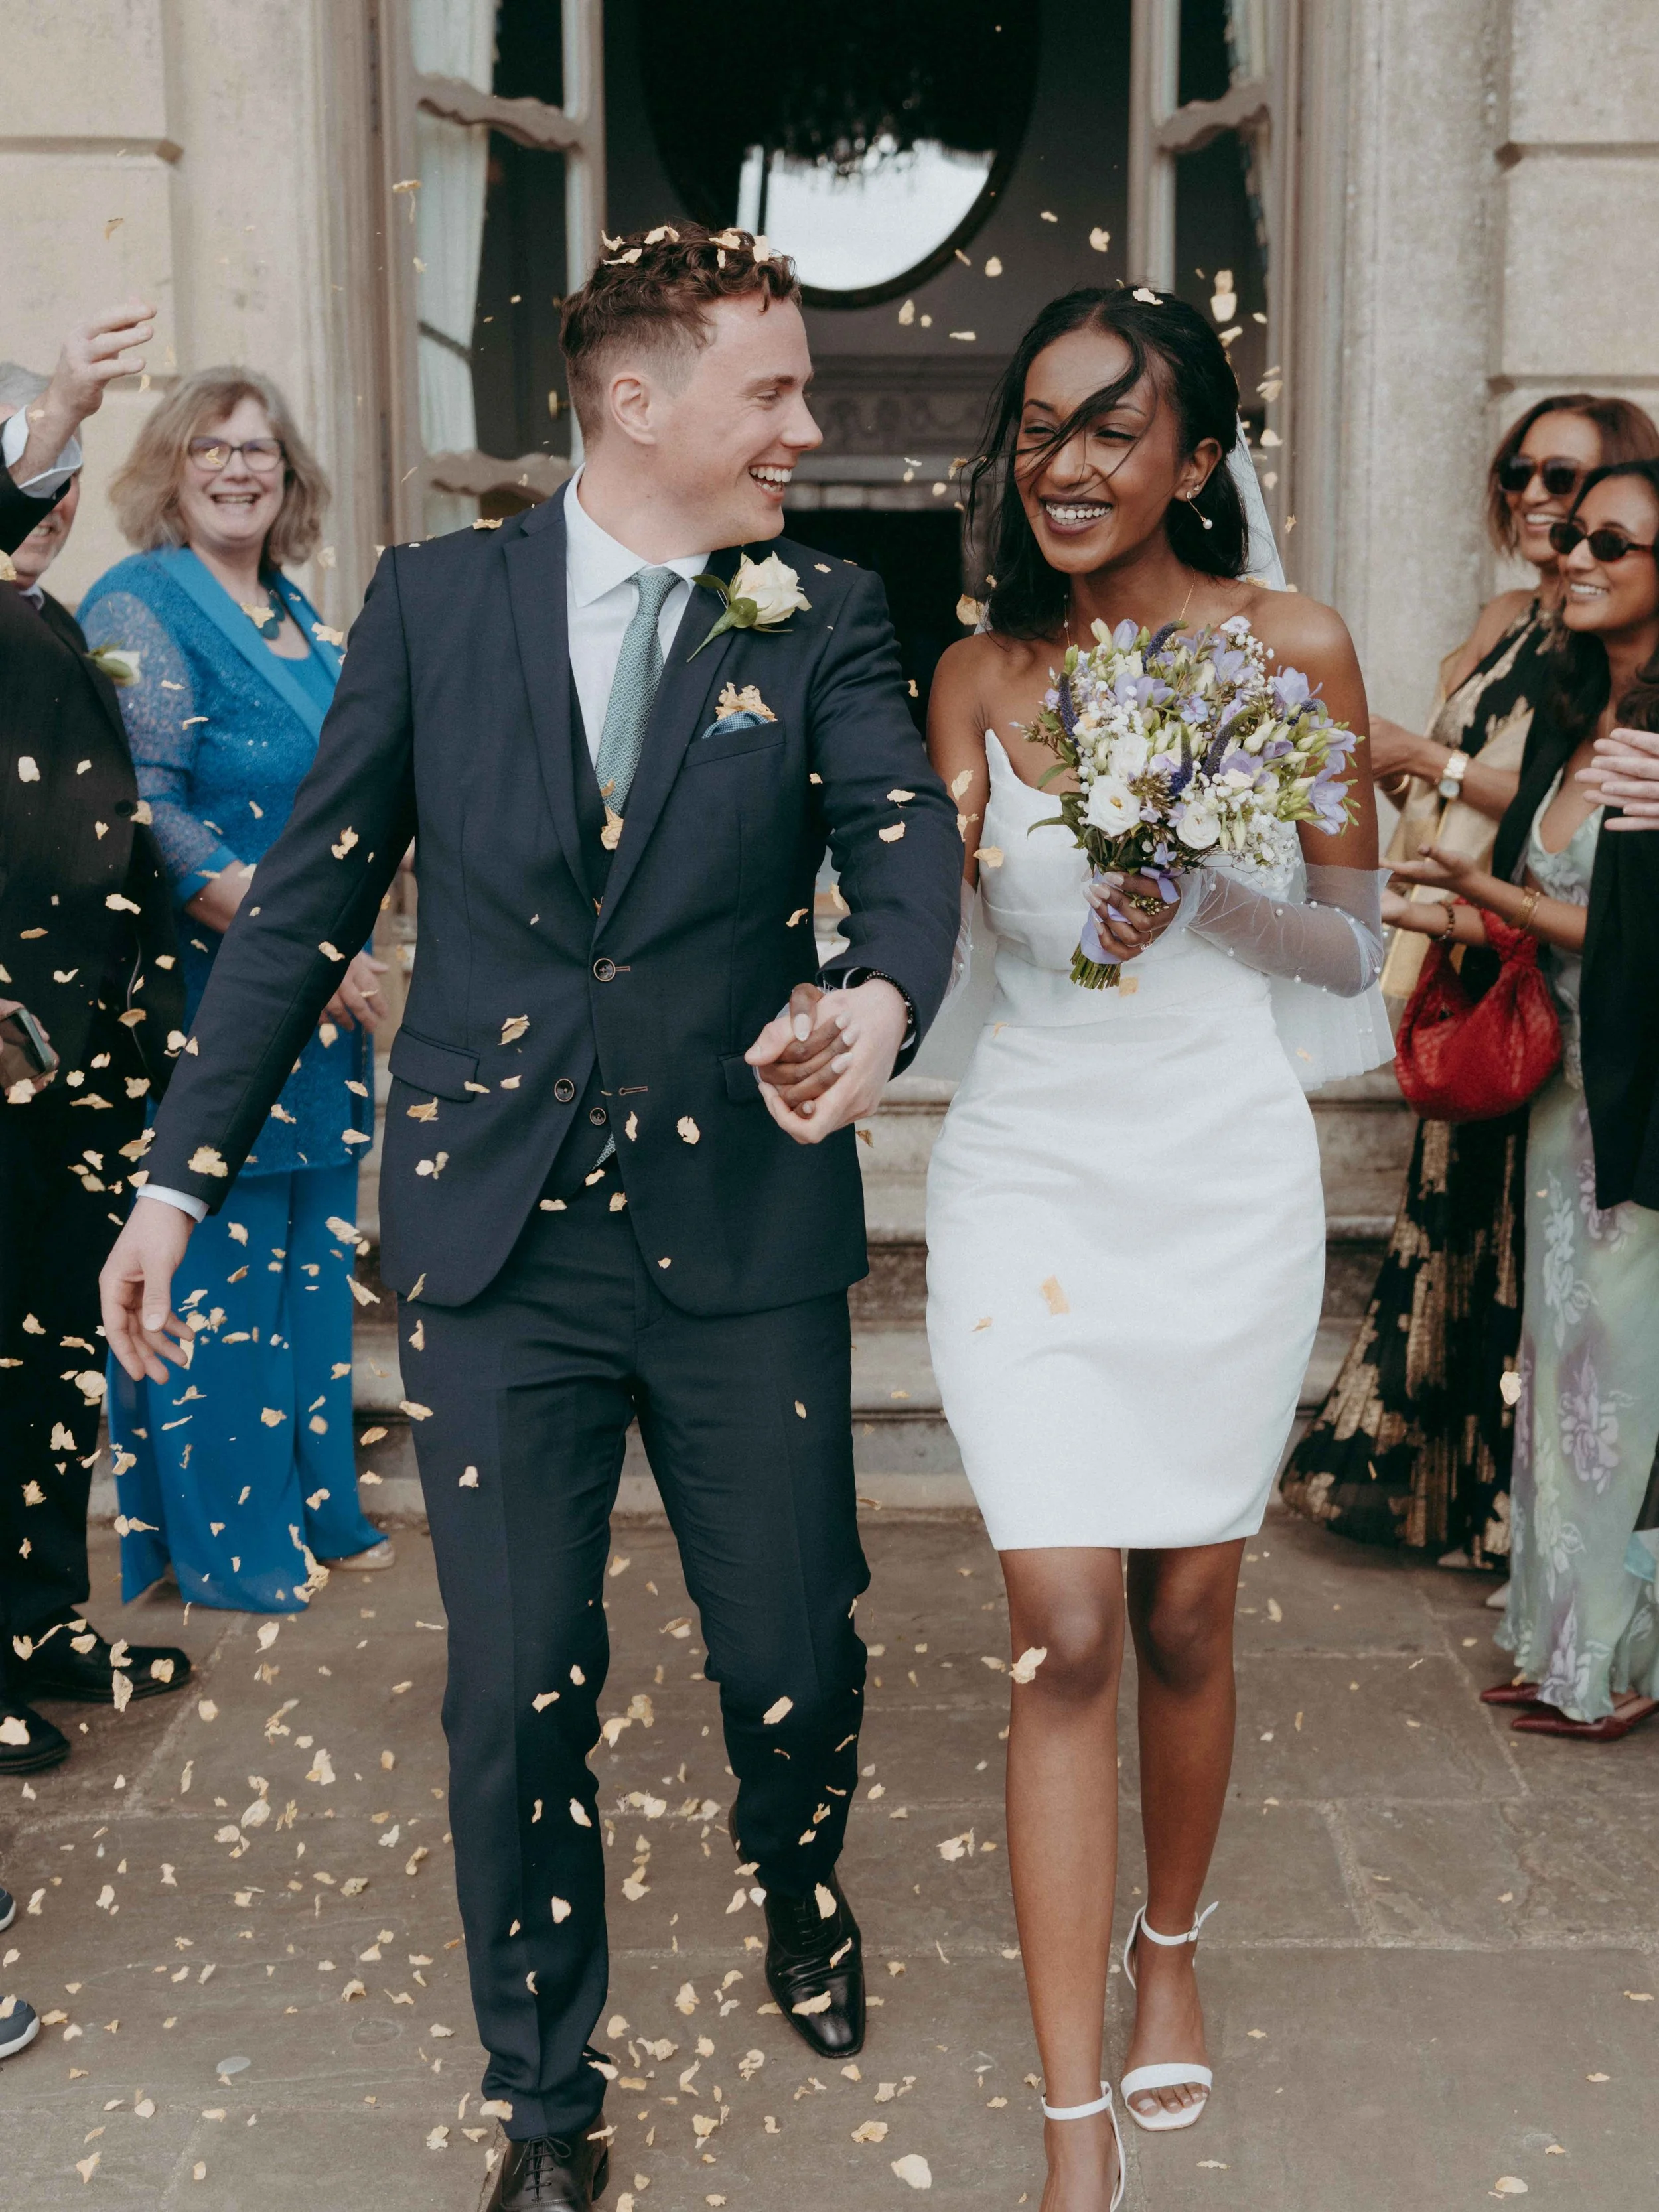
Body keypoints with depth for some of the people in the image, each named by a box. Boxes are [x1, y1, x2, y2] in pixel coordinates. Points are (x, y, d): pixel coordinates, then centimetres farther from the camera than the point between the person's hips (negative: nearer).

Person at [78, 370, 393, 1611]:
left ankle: (310, 1505, 25)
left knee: (308, 1253, 13)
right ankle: (221, 1542, 12)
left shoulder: (300, 618, 15)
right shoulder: (140, 605, -8)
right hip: (209, 1002, -8)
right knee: (217, 1262, -1)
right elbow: (145, 818, -17)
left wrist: (343, 959, 14)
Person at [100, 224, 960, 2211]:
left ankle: (799, 1898, 46)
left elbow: (904, 827, -13)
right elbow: (309, 899, 5)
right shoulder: (434, 600, 3)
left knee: (795, 1658, 10)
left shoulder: (824, 620, 4)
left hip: (747, 1233, 1)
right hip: (497, 1233, 0)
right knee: (517, 1693, 5)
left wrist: (880, 993, -37)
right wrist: (181, 1173, 2)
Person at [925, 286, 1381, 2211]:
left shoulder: (1292, 648, -1)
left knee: (1185, 1619, 11)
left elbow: (1353, 944, 2)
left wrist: (1202, 892, -16)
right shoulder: (981, 674, 4)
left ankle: (1170, 1950, 39)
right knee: (1064, 1632, -4)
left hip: (1225, 1174, 0)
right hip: (1029, 1171, 1)